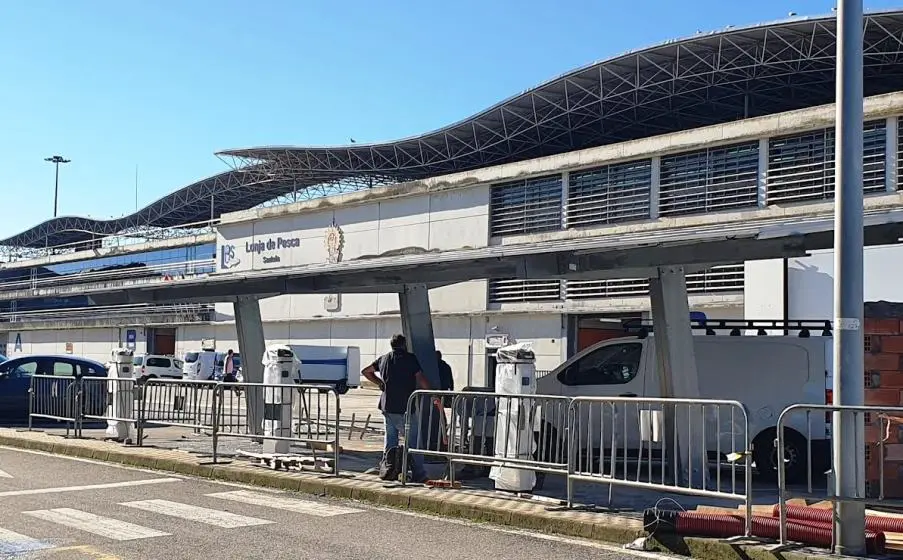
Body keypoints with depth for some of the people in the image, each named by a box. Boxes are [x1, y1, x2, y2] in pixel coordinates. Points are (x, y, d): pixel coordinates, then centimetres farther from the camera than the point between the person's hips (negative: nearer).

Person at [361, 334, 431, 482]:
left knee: (390, 438, 13)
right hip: (405, 408, -6)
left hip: (387, 407, 6)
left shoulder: (383, 358, 13)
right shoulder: (410, 358, -5)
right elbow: (421, 380, -13)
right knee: (413, 441, -1)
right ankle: (419, 474, -2)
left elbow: (365, 372, 25)